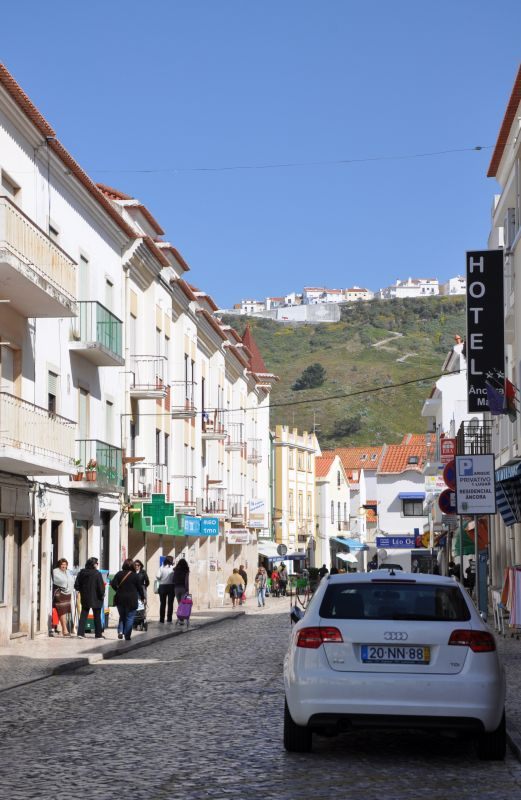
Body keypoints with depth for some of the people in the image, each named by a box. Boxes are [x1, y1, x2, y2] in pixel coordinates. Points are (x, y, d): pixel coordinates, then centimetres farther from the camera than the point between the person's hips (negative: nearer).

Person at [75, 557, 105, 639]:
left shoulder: (81, 573, 1)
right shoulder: (97, 574, -14)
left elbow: (76, 585, 4)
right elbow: (101, 586, -15)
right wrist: (102, 595, 2)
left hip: (84, 598, 4)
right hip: (95, 598, -4)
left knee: (83, 615, 9)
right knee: (97, 616, 7)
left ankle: (81, 632, 0)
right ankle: (98, 634, 11)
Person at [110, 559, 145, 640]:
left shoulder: (119, 574, 0)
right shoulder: (135, 575, -5)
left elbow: (113, 584, -7)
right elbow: (140, 587, -1)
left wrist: (118, 591, 11)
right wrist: (142, 597, 12)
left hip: (120, 599, 3)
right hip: (131, 600, -3)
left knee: (122, 616, 18)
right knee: (129, 618, 5)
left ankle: (120, 631, -1)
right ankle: (127, 636, 2)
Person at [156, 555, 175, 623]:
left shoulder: (161, 568, -3)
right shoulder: (173, 568, -7)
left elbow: (158, 576, -11)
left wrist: (161, 579, 9)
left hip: (162, 586, 1)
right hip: (171, 586, -1)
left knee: (162, 603, 8)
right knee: (170, 603, 5)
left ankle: (161, 619, 7)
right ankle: (169, 619, 2)